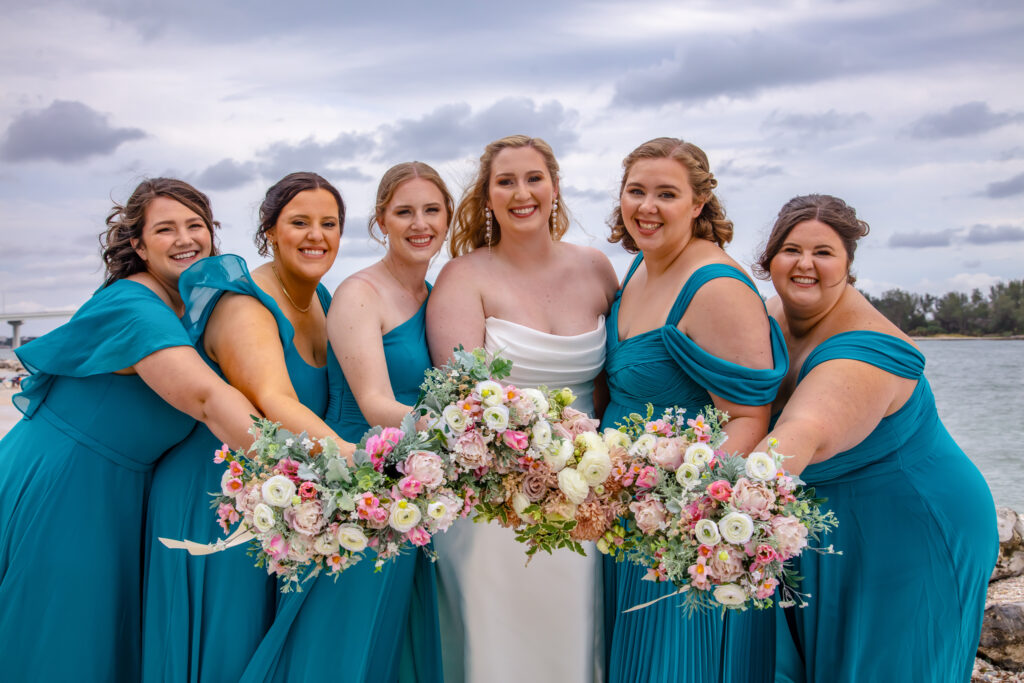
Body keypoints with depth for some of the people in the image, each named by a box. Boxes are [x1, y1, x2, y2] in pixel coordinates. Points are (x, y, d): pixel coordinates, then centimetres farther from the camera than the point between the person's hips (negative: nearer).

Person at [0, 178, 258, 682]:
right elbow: (207, 398, -36)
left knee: (108, 636, 17)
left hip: (120, 490, 8)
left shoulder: (195, 306, 5)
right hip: (57, 490, -8)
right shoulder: (133, 309, -23)